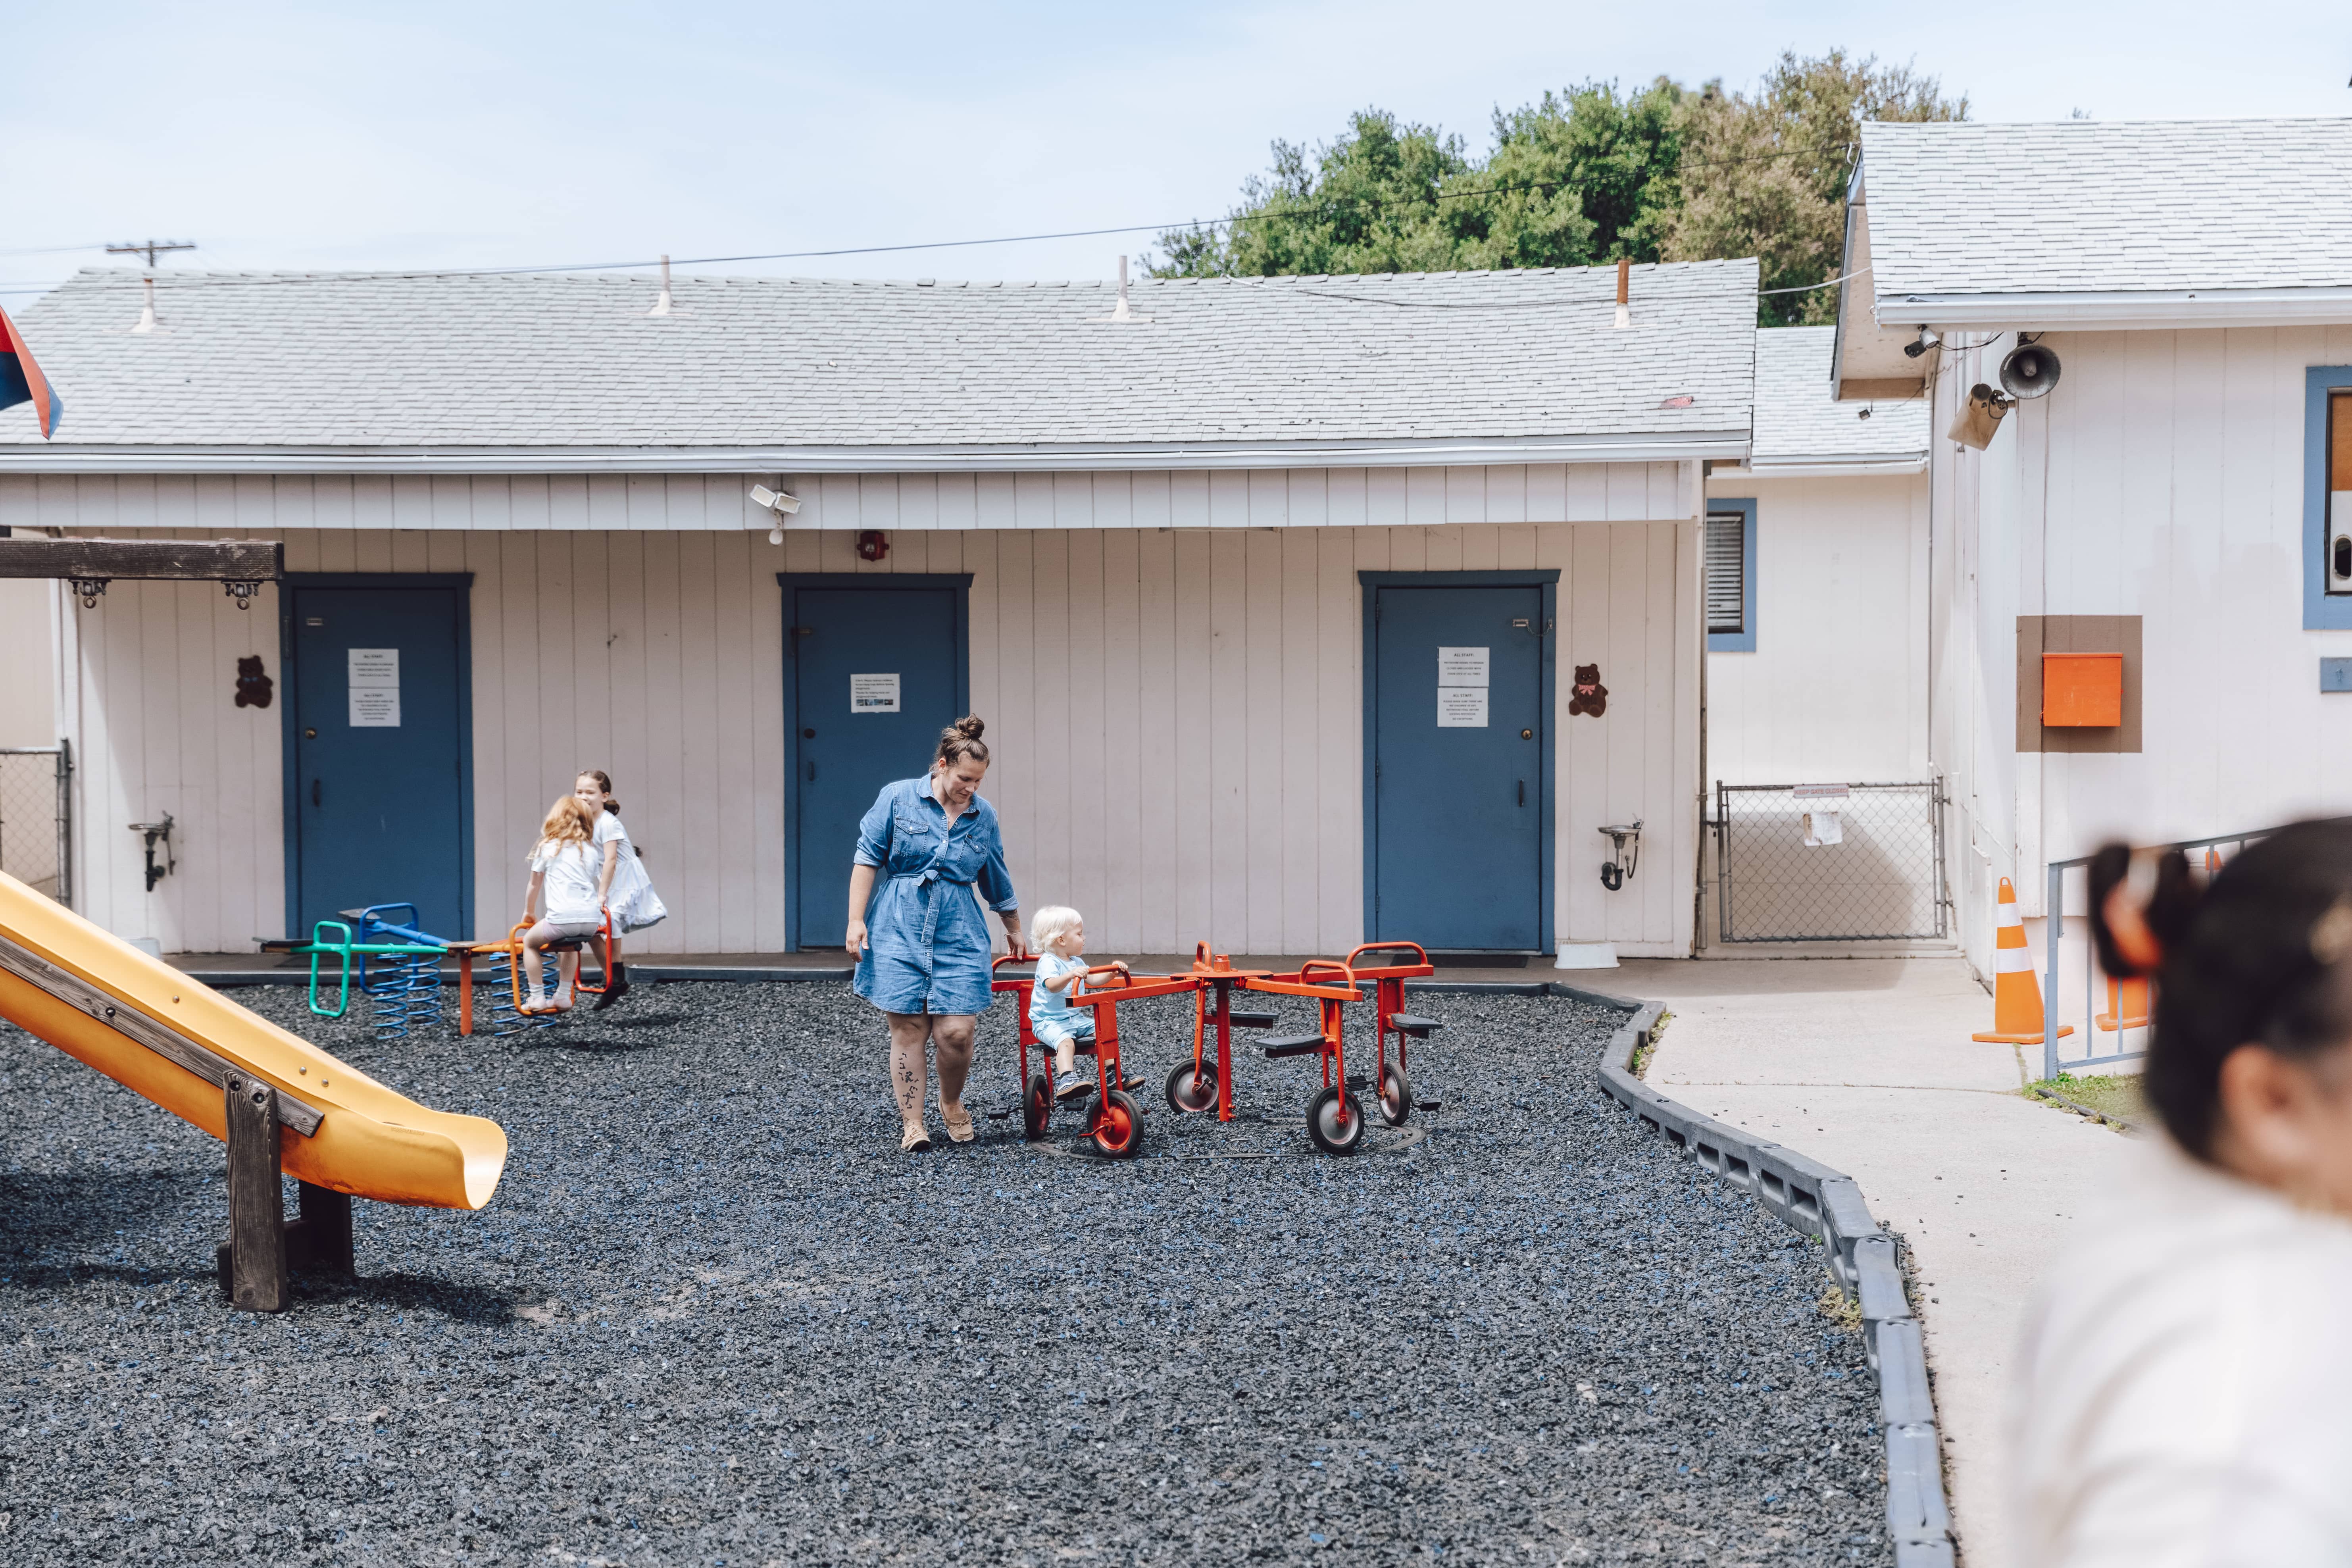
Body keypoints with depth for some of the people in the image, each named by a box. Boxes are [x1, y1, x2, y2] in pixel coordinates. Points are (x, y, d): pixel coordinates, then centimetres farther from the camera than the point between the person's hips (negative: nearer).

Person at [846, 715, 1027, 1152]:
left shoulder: (984, 816, 8)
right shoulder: (898, 798, -1)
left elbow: (997, 882, 21)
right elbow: (868, 858, 1)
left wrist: (1015, 932, 31)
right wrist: (856, 920, -4)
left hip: (959, 935, 2)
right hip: (899, 930, -2)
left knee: (956, 1031, -7)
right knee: (908, 1028, -2)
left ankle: (952, 1103, 21)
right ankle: (912, 1123, 10)